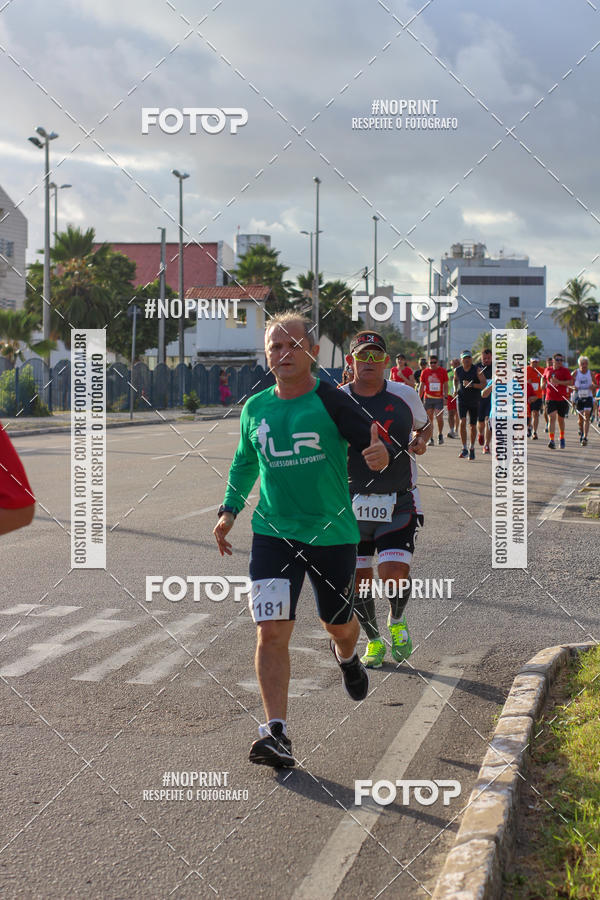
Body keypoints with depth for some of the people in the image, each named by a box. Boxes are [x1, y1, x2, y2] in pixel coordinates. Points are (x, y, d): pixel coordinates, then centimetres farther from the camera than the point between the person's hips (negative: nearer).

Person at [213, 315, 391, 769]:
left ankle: (347, 657, 55)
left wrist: (380, 455, -36)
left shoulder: (331, 401, -8)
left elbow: (373, 442, -12)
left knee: (338, 623, 17)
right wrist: (230, 509, 11)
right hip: (273, 533, 2)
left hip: (333, 534, -2)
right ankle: (276, 733, -10)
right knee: (271, 631, -12)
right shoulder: (255, 408, 5)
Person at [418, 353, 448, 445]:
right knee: (429, 419, 1)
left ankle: (440, 434, 15)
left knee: (439, 418, -9)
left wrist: (445, 397, -2)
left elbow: (445, 385, 7)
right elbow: (421, 386, 10)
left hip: (439, 398, -1)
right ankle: (431, 438, 6)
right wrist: (419, 399, 6)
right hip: (428, 398, 1)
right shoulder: (425, 372, 5)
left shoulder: (443, 371, 3)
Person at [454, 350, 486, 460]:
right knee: (462, 422, -17)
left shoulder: (476, 370, -9)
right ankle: (464, 449, -11)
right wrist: (455, 389, 6)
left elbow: (484, 384, -13)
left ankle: (472, 448, 28)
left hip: (474, 401, -1)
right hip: (462, 400, 1)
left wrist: (471, 384, -26)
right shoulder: (457, 370, 0)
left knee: (473, 426, 7)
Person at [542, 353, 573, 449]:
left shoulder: (565, 370, -1)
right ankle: (552, 440, -21)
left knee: (561, 419, 12)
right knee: (552, 418, -15)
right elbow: (544, 377, 29)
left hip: (562, 398, 0)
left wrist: (559, 382, -18)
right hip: (550, 398, 0)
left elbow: (571, 382, -8)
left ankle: (562, 438, 35)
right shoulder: (548, 369, 9)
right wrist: (543, 383, 8)